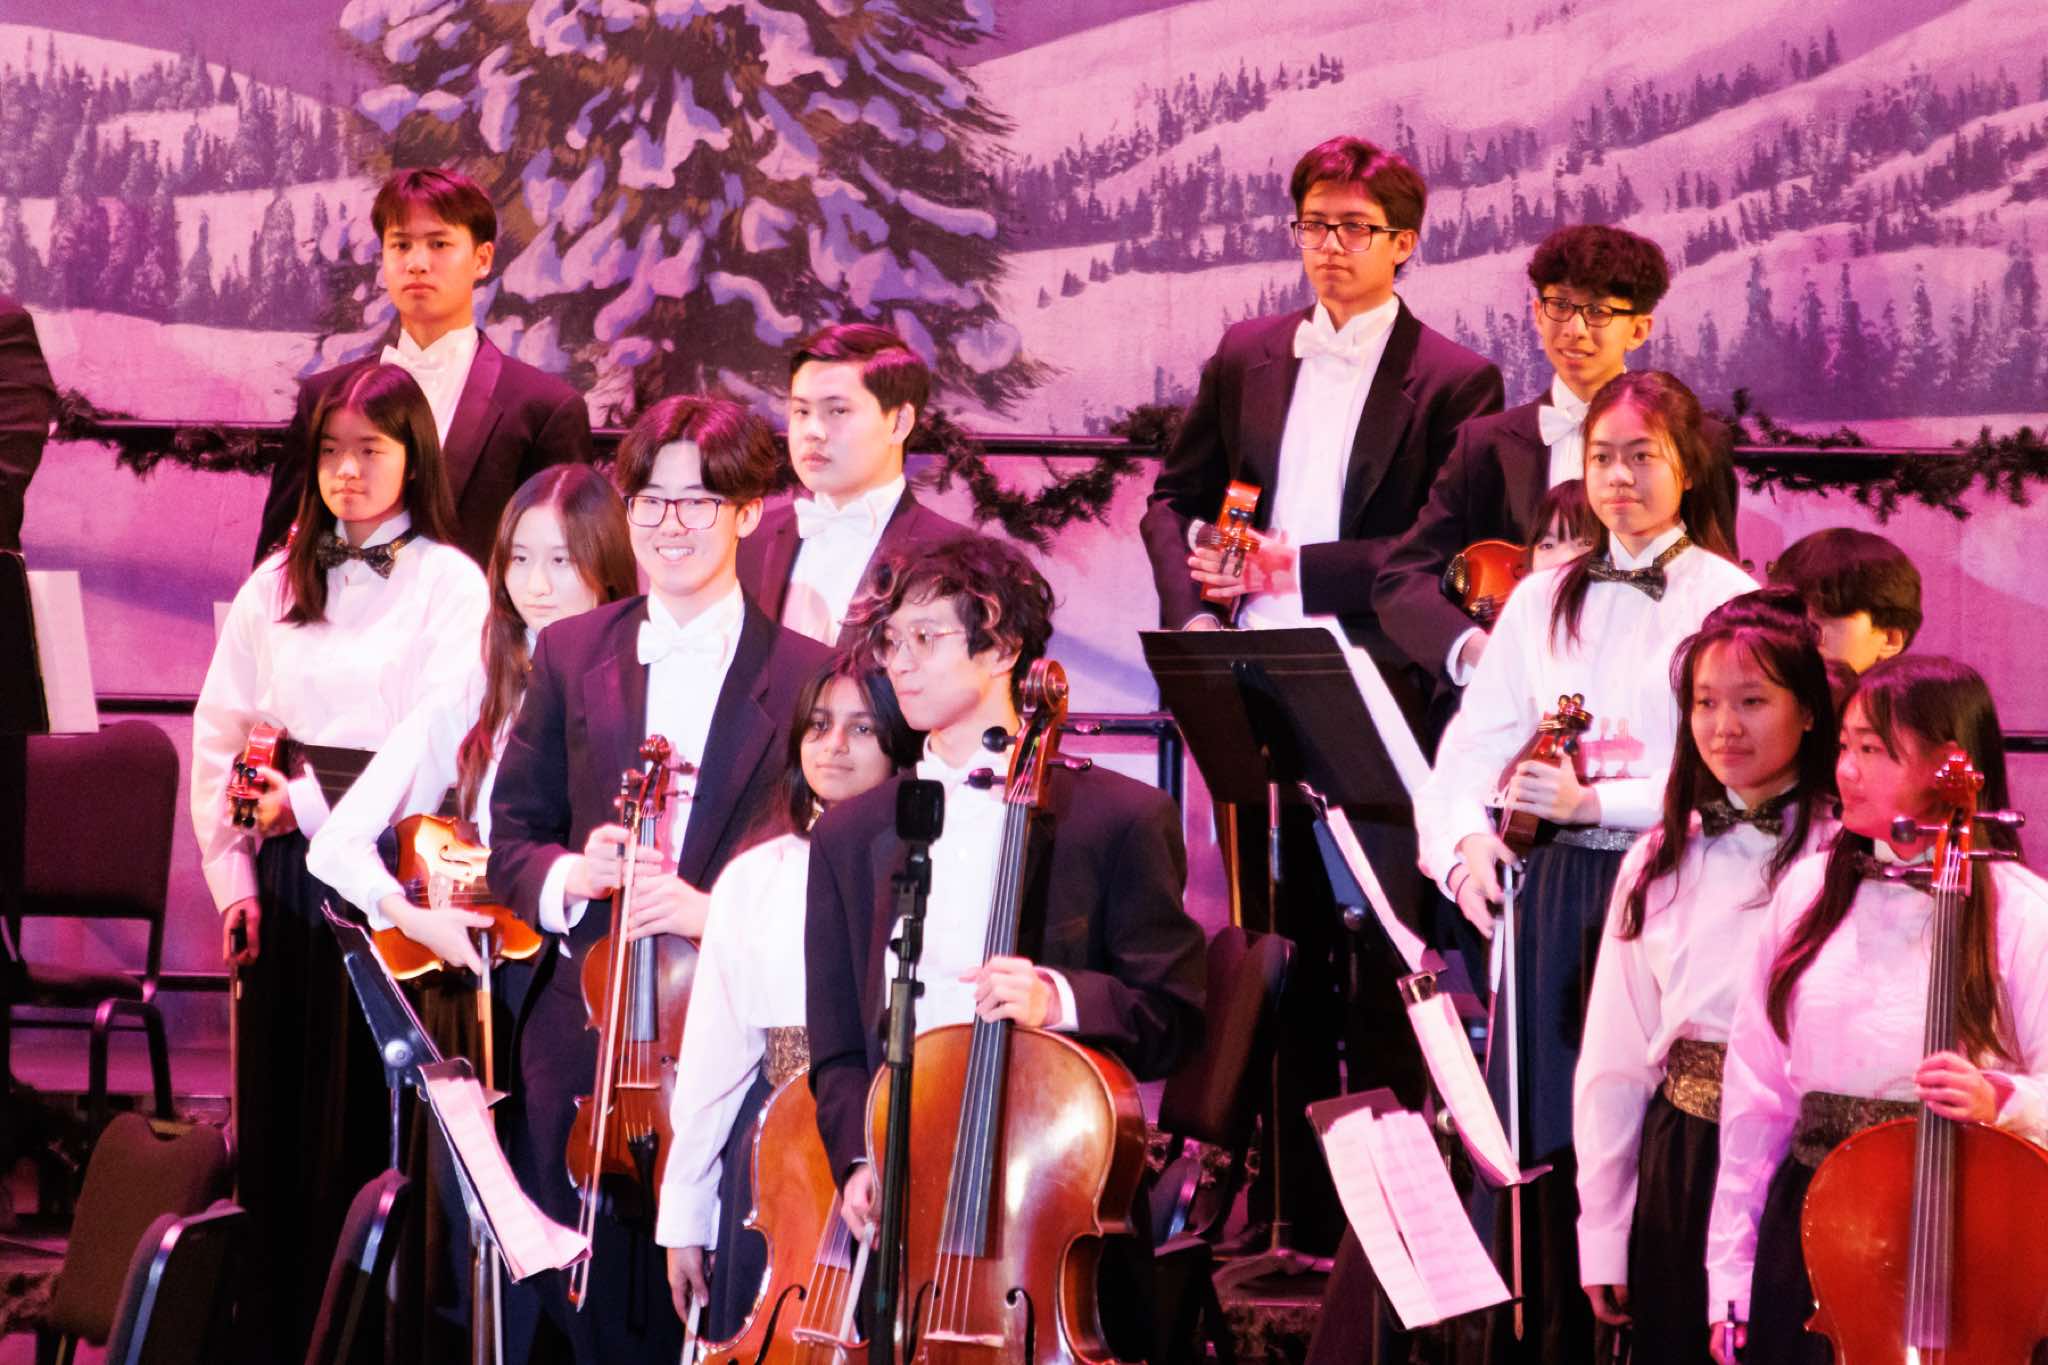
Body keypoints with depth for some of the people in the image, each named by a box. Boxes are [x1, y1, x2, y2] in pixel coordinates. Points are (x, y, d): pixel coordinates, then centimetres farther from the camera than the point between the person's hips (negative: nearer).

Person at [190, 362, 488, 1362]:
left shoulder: (450, 583, -1)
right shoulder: (277, 584, 12)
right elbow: (218, 734, 11)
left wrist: (313, 804, -11)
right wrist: (233, 874, 3)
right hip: (283, 878, 4)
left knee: (362, 1125, -4)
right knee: (273, 1125, 4)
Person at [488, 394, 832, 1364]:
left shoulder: (807, 676, -1)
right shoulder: (571, 655, 9)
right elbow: (512, 838, 12)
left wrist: (714, 912, -18)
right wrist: (568, 875, -9)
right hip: (582, 1050, 3)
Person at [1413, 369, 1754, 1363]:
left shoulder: (1727, 600, -1)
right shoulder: (1544, 599, 13)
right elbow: (1475, 741, 6)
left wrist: (1596, 802, -19)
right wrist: (1468, 836, -13)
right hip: (1554, 902, 4)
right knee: (1547, 1142, 3)